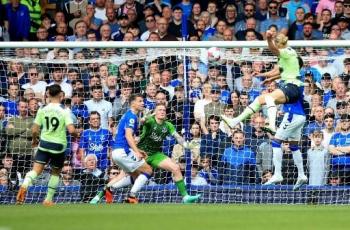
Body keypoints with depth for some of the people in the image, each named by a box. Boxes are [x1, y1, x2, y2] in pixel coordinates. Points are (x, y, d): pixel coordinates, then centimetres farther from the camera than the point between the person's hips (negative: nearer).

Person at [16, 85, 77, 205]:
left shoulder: (42, 110, -2)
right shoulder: (64, 112, -9)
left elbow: (34, 130, -1)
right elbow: (71, 130, -18)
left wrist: (35, 140, 20)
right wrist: (76, 134, 6)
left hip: (44, 144, 1)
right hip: (59, 146, -1)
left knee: (36, 170, -6)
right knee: (55, 173, 18)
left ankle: (24, 185, -36)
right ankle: (48, 200, 20)